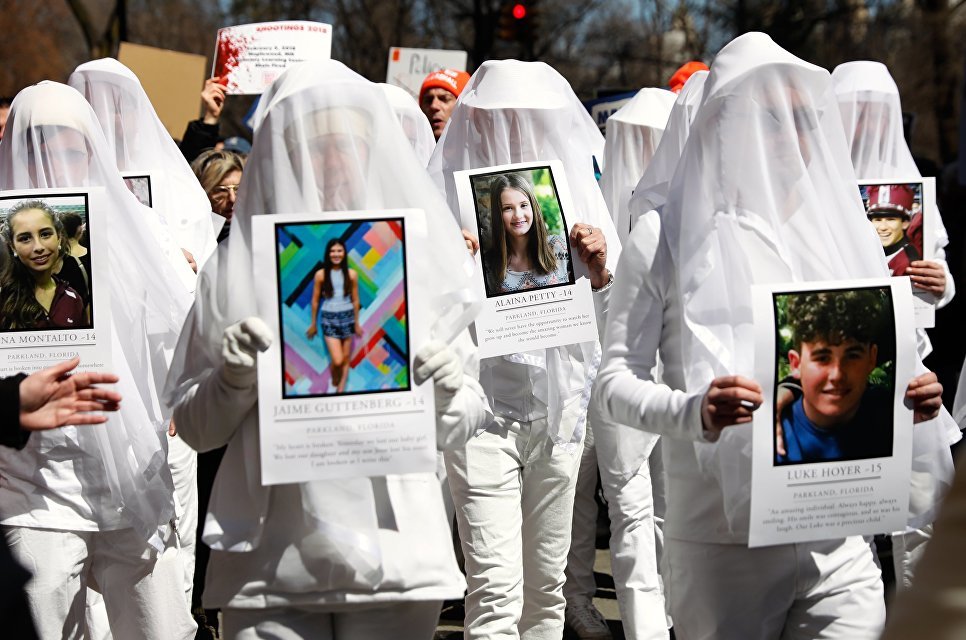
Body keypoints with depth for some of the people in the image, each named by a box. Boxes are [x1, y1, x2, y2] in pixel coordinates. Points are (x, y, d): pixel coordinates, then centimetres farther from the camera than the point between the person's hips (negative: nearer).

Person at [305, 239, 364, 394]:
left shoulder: (351, 274, -3)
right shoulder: (321, 274, -7)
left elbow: (355, 300, 6)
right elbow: (315, 300, 2)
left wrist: (357, 323, 10)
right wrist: (313, 324, 8)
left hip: (347, 317, 2)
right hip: (329, 318, -2)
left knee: (346, 358, 8)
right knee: (337, 360, -9)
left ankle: (340, 390, 20)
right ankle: (333, 382, 22)